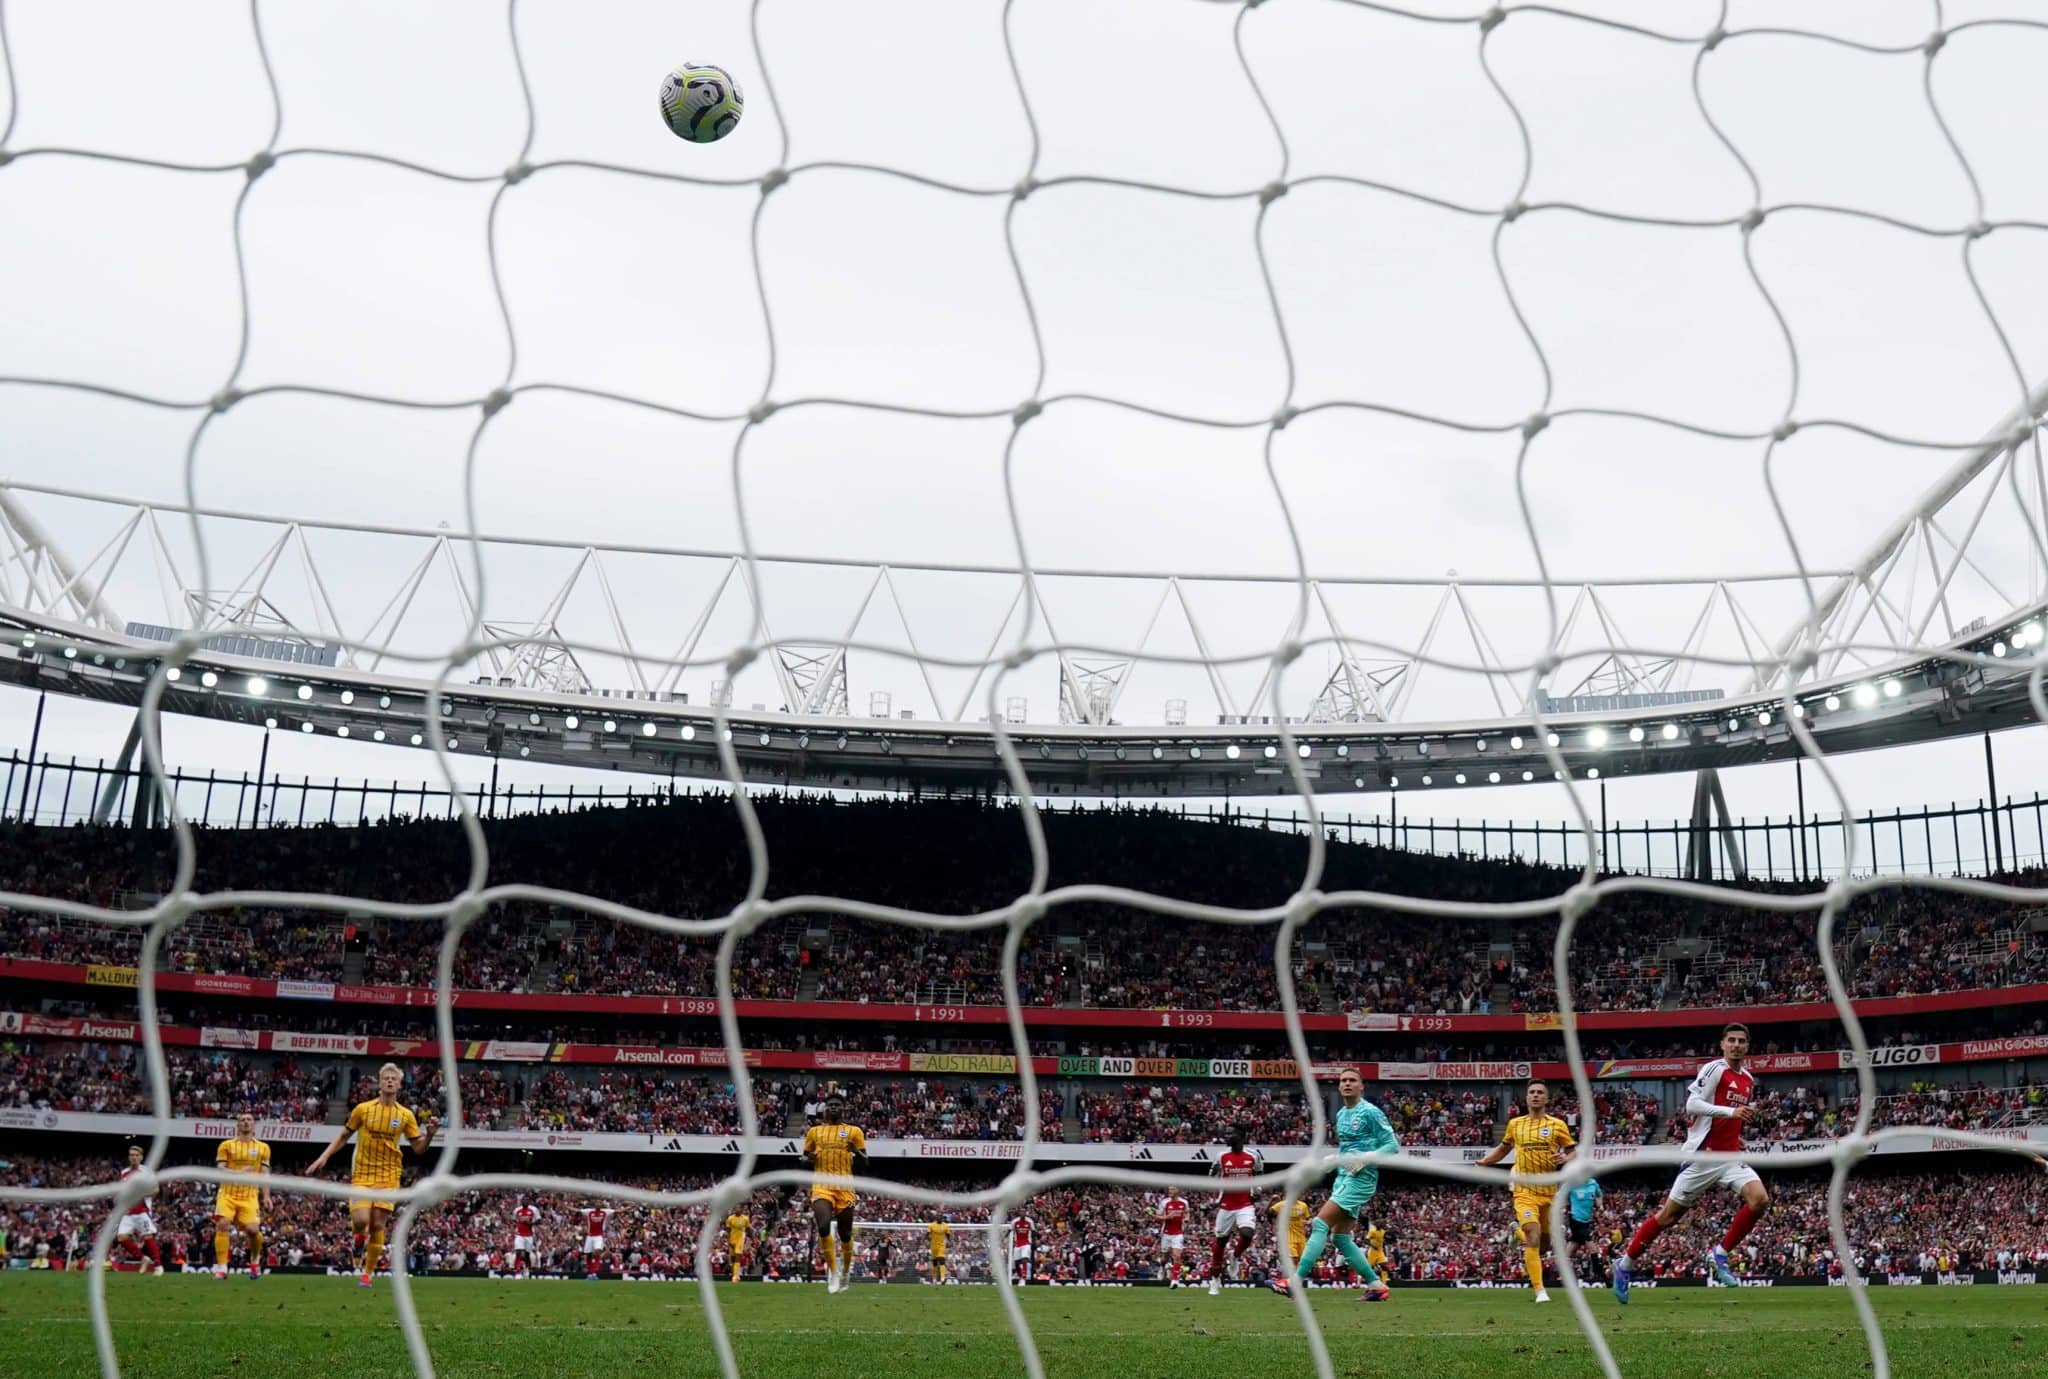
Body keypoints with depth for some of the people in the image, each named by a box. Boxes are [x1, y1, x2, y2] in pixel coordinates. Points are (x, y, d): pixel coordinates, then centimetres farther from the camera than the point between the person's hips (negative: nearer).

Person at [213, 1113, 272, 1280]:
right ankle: (221, 1268, -11)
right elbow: (220, 1170, -2)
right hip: (228, 1193, 0)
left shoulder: (263, 1147, 11)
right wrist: (239, 1172, -19)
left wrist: (266, 1196, 1)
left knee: (253, 1229, -14)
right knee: (222, 1225, -18)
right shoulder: (226, 1145, 7)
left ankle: (255, 1261, 15)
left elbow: (265, 1174, 11)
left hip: (250, 1196, 0)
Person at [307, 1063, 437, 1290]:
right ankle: (359, 1235, 22)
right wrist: (323, 1158, 2)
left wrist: (430, 1133, -15)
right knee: (360, 1221, -17)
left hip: (388, 1177, 1)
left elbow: (419, 1148, 4)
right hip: (362, 1175, -1)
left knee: (377, 1225, -2)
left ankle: (367, 1274, 12)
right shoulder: (363, 1109, -1)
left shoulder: (405, 1115, 1)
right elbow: (344, 1136, 10)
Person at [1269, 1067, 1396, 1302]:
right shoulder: (1341, 1114, 16)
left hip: (1360, 1179, -9)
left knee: (1320, 1224, -15)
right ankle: (1377, 1286, 13)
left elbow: (1392, 1144, -10)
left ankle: (1296, 1281, -15)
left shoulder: (1371, 1112, -9)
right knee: (1341, 1237, 6)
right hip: (1343, 1177, 9)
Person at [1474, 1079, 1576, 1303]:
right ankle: (1539, 1290, -15)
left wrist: (1565, 1158, -19)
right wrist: (1484, 1162, 10)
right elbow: (1504, 1148, 23)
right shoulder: (1515, 1123, 7)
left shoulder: (1557, 1125, 1)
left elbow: (1574, 1153, 3)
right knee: (1533, 1237, -19)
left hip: (1550, 1191, 1)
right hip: (1525, 1191, -1)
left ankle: (1519, 1231, 45)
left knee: (1545, 1241, 11)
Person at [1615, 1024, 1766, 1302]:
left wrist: (1742, 1125, 13)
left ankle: (1720, 1255, -1)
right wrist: (1731, 1112, -26)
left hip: (1730, 1155, 7)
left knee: (1760, 1199, -16)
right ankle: (1625, 1263, 14)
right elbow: (1691, 1104, -21)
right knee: (1669, 1214, 0)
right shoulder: (1715, 1069, -10)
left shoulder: (1749, 1080, 13)